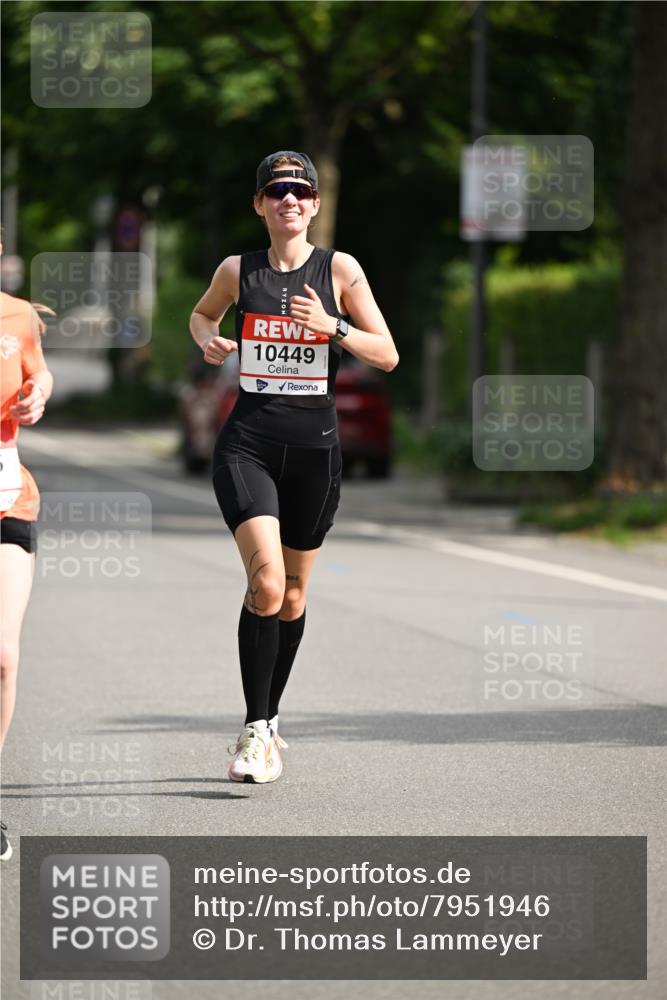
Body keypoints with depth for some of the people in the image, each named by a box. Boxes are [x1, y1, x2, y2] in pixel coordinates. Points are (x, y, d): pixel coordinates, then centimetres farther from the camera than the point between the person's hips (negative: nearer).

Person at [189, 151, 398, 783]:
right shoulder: (238, 271, 4)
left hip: (314, 445, 1)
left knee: (292, 595, 10)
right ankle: (255, 730, -13)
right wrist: (208, 342, 3)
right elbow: (202, 313, 25)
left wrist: (332, 327, -16)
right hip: (248, 441, -1)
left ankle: (267, 721, 28)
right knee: (266, 582, -19)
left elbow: (387, 355, 0)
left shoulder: (339, 269, 1)